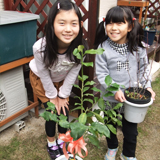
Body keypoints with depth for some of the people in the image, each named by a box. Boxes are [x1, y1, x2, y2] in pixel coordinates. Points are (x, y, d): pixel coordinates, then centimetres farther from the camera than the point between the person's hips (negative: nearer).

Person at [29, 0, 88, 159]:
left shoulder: (80, 47, -33)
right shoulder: (41, 48, -40)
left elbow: (73, 73, -18)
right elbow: (44, 75, -23)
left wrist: (63, 95, -10)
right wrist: (52, 96, -11)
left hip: (62, 79, 2)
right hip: (41, 79, -2)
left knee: (64, 109, 7)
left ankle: (62, 140, 36)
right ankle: (51, 143, 30)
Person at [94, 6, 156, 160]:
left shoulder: (138, 47, -8)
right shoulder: (103, 48, -15)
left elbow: (143, 70, 3)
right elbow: (101, 74, -14)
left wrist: (147, 86, -8)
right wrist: (114, 89, -24)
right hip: (110, 98, -1)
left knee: (131, 129, 17)